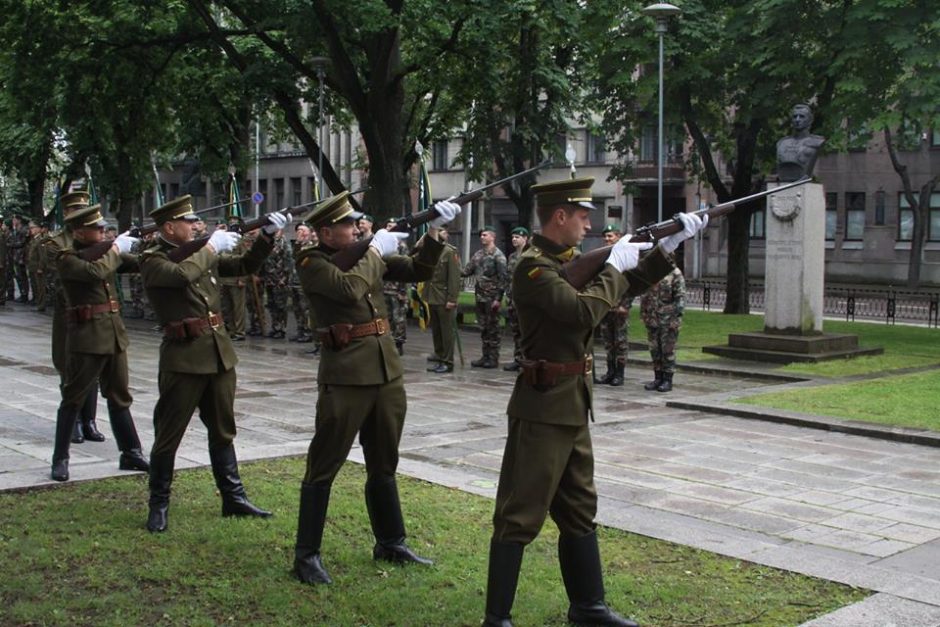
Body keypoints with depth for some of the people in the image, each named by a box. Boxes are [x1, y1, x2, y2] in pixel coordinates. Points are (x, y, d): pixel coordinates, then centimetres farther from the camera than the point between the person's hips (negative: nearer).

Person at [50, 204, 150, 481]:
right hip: (87, 336, -7)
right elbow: (95, 272, -25)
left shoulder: (104, 252, 12)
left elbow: (138, 261, 8)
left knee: (120, 396, 12)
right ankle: (60, 459, 8)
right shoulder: (67, 260, -9)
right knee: (73, 398, 0)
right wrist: (115, 250, -12)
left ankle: (131, 453, 19)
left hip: (114, 333, 7)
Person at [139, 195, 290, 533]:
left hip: (219, 353, 7)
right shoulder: (153, 261, -7)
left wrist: (267, 236, 2)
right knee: (168, 434, 1)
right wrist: (210, 248, -14)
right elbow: (181, 274, -26)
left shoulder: (203, 254, 13)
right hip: (183, 357, -7)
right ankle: (158, 505, 14)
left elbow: (244, 265, 14)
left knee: (222, 430, 15)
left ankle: (234, 498, 24)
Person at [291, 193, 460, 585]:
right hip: (345, 377, -7)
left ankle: (390, 543, 30)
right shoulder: (312, 263, -7)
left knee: (383, 465, 17)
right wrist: (375, 252, -11)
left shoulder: (367, 253, 13)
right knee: (323, 467, -1)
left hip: (387, 373, 7)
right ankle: (306, 555, 8)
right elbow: (349, 288, -24)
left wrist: (433, 232, 0)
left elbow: (418, 271, 13)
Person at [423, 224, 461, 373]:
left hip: (444, 299, -7)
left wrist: (452, 299, -17)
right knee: (435, 330, 14)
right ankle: (439, 357, 25)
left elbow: (455, 277, -13)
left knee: (447, 331, 0)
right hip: (432, 298, 7)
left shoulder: (450, 252, -8)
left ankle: (447, 362, 4)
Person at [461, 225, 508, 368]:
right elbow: (468, 271, 13)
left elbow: (503, 278, -12)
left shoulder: (498, 255, -8)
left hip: (491, 297, -7)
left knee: (492, 328, -1)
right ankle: (485, 356, 18)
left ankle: (493, 358, 5)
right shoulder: (478, 254, 12)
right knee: (483, 328, 11)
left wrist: (498, 298, -16)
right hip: (480, 296, 7)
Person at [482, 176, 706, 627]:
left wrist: (670, 244, 10)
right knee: (520, 515, -3)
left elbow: (629, 284, 19)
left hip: (572, 406, 10)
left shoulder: (571, 260, 12)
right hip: (543, 407, -10)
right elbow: (583, 310, -26)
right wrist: (613, 267, -13)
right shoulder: (533, 266, -16)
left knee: (579, 510, 17)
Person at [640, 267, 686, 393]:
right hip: (652, 320, 6)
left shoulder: (675, 274, -7)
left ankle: (668, 380, 6)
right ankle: (658, 378, 19)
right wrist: (643, 314, 12)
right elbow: (644, 295, 18)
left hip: (668, 320, -6)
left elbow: (680, 297, -10)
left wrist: (676, 316, -16)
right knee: (655, 350, 9)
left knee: (668, 350, -1)